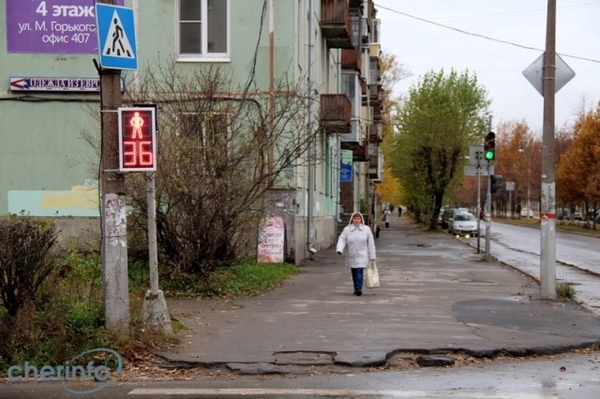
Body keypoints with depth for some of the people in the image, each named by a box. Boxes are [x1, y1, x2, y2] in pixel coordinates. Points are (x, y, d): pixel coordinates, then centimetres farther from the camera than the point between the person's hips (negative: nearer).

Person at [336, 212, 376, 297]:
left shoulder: (366, 229, 1)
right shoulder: (347, 229, 2)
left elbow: (370, 244, 3)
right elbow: (342, 240, -5)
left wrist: (372, 256, 1)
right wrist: (339, 250, -24)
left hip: (362, 256, -2)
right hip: (351, 256, 2)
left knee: (359, 272, -15)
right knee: (354, 273, 9)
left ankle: (359, 289, -18)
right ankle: (356, 289, 23)